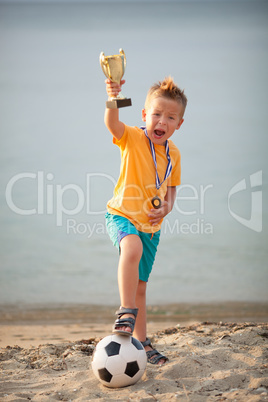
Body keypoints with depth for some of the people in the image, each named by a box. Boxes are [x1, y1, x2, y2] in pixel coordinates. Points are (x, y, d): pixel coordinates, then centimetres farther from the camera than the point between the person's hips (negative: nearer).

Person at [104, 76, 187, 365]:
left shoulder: (173, 154, 5)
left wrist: (167, 207, -7)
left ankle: (141, 343, 23)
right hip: (122, 215, -5)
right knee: (133, 247, -39)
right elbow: (112, 124, -32)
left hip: (150, 226, 5)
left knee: (140, 287, 12)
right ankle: (126, 311, -33)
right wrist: (112, 100, -53)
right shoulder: (132, 138, -11)